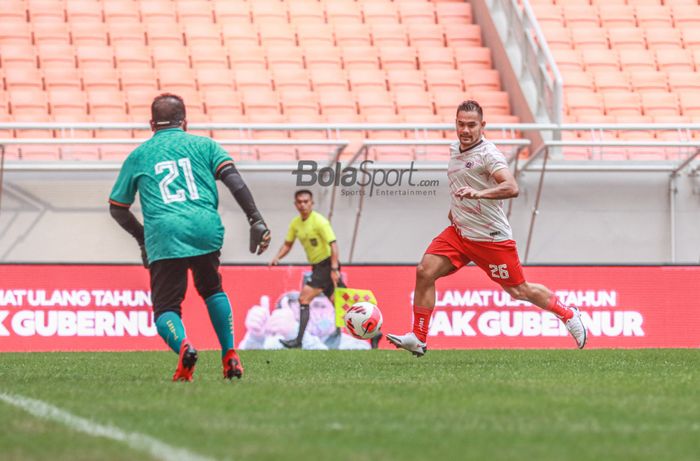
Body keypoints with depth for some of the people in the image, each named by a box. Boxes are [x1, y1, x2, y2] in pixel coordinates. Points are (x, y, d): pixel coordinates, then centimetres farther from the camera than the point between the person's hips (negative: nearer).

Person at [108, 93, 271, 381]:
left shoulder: (138, 155, 21)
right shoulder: (203, 144, 19)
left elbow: (117, 209, 27)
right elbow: (233, 179, 3)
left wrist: (143, 239, 40)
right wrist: (256, 219, -1)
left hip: (163, 236, -1)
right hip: (206, 229, 1)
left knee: (165, 309, 3)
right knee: (212, 291, 27)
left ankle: (183, 345, -29)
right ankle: (229, 356, 17)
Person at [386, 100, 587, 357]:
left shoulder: (488, 154, -16)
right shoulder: (455, 150, 9)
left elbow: (511, 188, -31)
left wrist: (479, 193, -45)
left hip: (491, 237, -7)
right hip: (459, 232, 7)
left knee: (519, 291, 4)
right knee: (425, 272, -12)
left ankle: (567, 314, 28)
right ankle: (418, 339, -8)